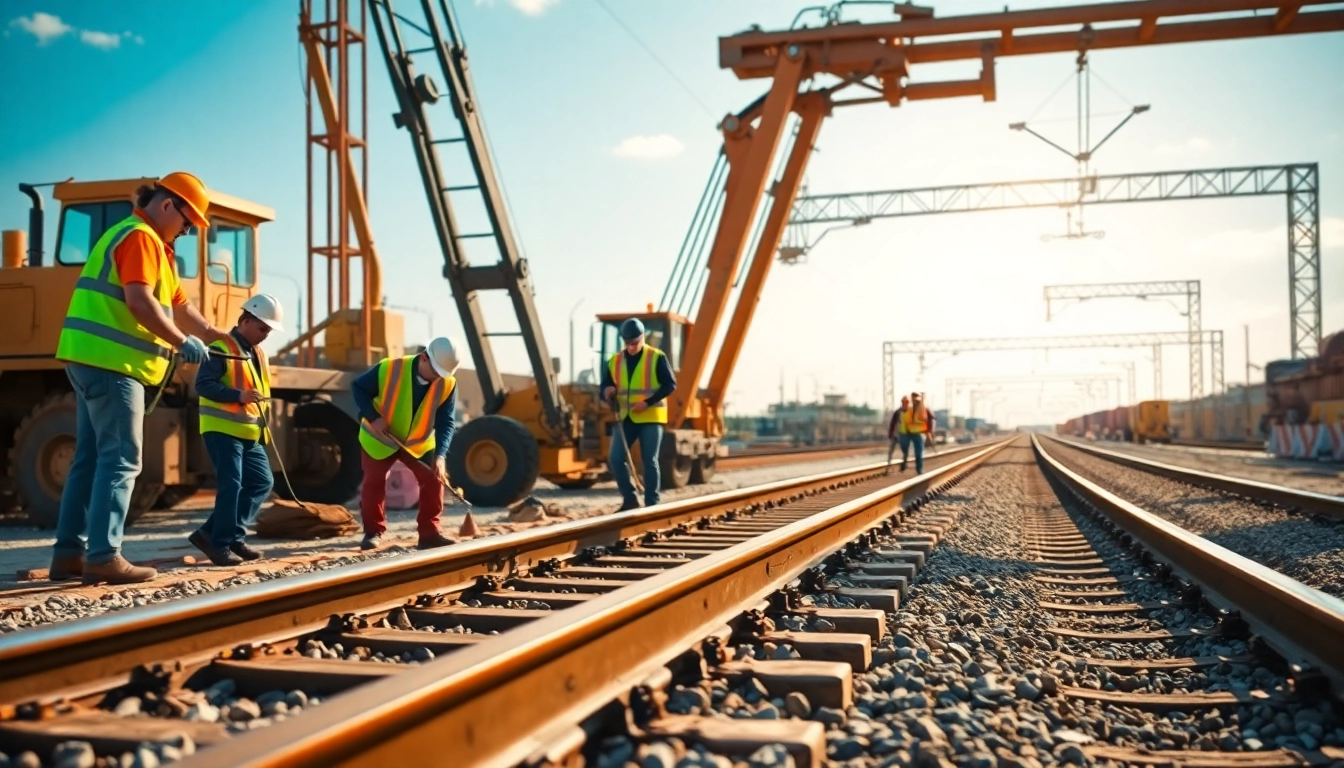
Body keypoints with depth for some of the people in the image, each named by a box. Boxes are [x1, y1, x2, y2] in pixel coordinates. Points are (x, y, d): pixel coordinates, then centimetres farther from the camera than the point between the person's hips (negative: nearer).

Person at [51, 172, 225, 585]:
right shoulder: (140, 237, -9)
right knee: (120, 460, -9)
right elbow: (140, 301, -21)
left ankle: (69, 553, 14)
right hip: (110, 360, -11)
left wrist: (216, 335, 16)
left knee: (91, 458, 11)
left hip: (94, 359, 11)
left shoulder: (154, 244, 24)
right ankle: (103, 557, -10)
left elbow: (178, 306, 23)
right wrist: (182, 342, -15)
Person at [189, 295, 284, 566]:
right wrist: (238, 395, -28)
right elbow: (203, 384, -18)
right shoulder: (220, 348, -10)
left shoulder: (258, 353, 17)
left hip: (249, 433, 9)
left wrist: (264, 425, 17)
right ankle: (221, 545, -2)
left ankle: (211, 533, 13)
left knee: (262, 482, 6)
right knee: (231, 485, -11)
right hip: (222, 429, -9)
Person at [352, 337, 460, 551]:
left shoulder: (448, 384, -20)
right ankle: (373, 532, 11)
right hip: (380, 438, -2)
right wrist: (373, 417, -27)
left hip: (420, 442, 2)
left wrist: (440, 455, -33)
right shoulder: (389, 369, -27)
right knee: (374, 482, -4)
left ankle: (429, 533, -1)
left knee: (433, 480, -8)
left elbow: (445, 423, -19)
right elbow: (358, 387, -14)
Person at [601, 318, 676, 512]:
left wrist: (648, 402, -18)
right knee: (615, 459, -4)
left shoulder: (657, 358, -4)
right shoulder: (614, 361, 9)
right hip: (625, 418, 4)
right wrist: (608, 391, -11)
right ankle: (630, 499, 9)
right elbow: (605, 386, 15)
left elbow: (670, 385, -7)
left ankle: (651, 504, 5)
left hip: (651, 417, -4)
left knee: (650, 462, -1)